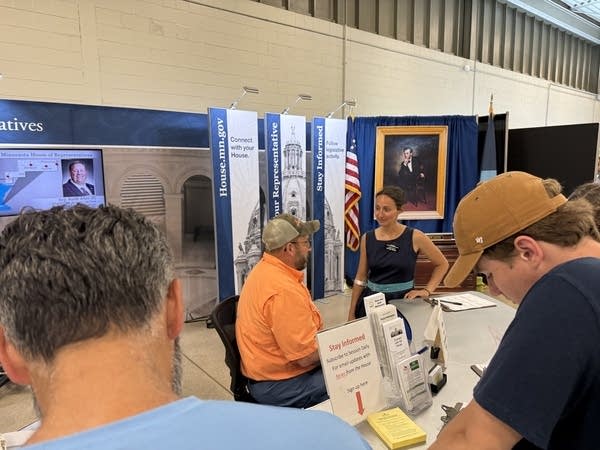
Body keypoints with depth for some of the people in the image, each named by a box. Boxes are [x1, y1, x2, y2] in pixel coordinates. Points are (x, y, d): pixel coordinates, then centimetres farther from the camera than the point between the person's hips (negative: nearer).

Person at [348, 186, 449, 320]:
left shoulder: (415, 237, -8)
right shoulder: (367, 238, 0)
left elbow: (442, 264, 6)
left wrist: (427, 290, -2)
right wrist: (351, 313, 6)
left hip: (403, 300, -2)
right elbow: (360, 278, 6)